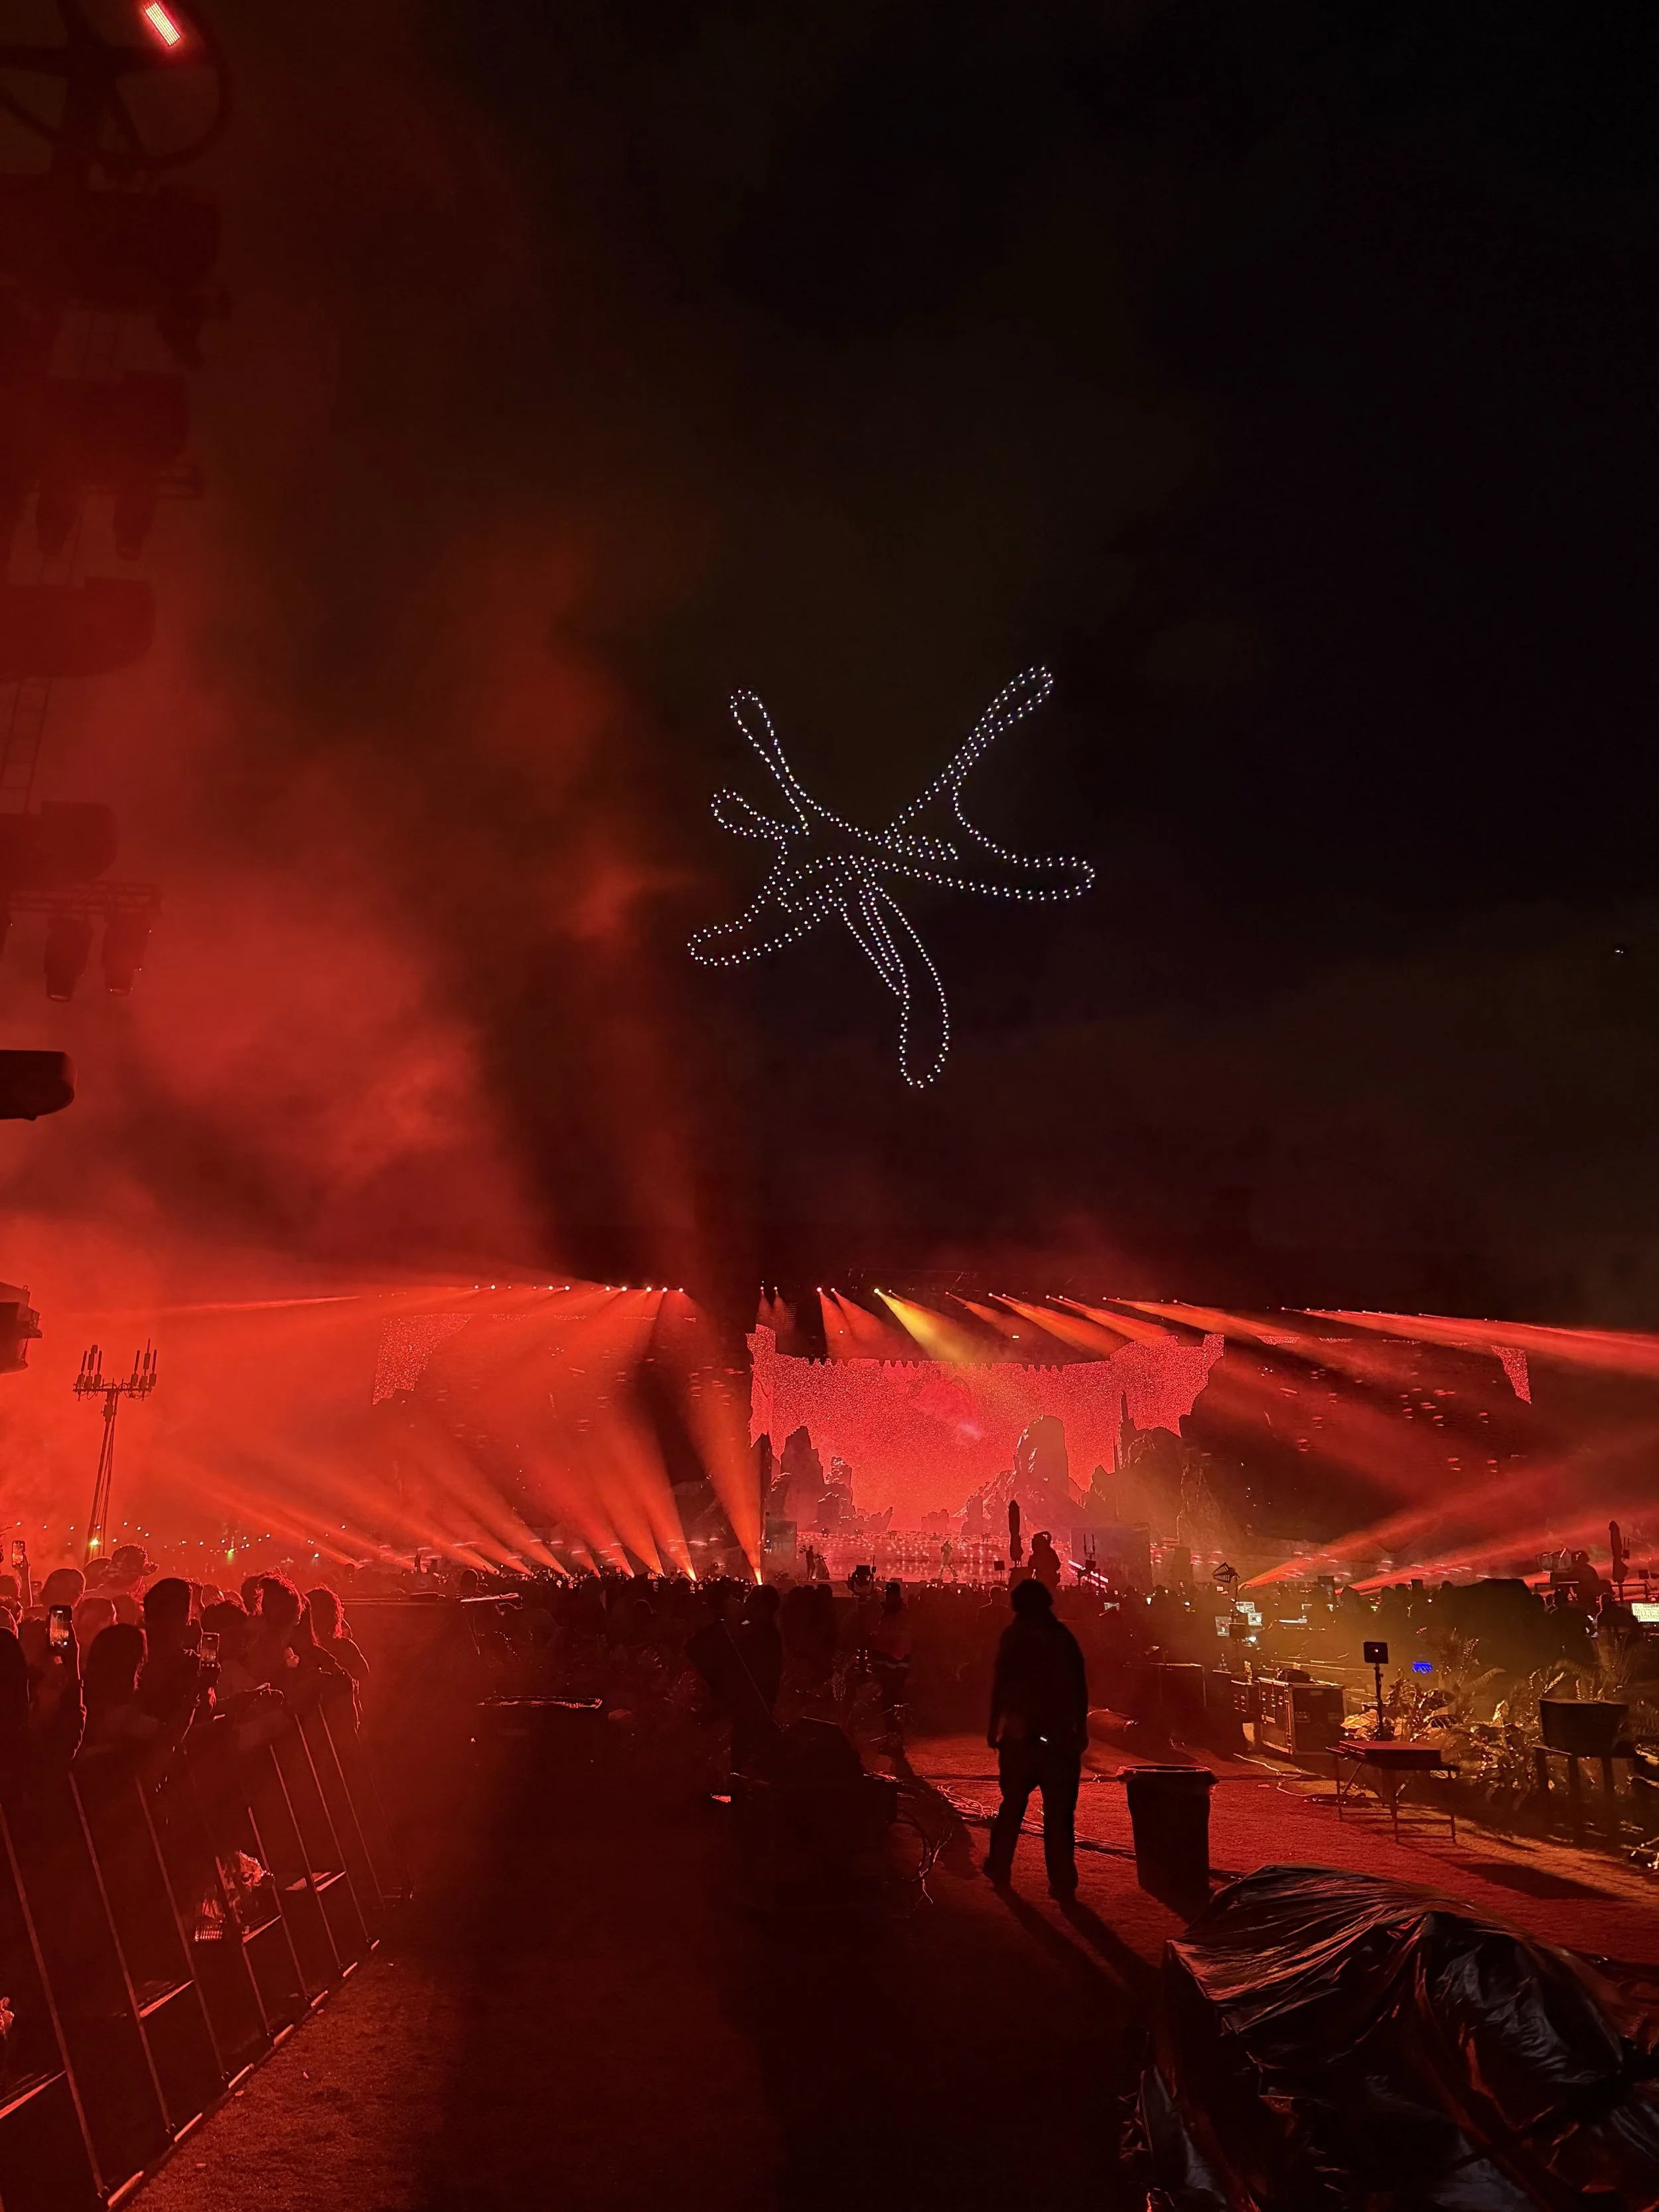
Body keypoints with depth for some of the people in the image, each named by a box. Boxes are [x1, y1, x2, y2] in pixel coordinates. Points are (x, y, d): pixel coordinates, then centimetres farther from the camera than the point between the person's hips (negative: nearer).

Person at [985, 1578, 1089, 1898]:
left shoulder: (1015, 1634, 0)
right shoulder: (1064, 1636, 7)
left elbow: (1000, 1681, -4)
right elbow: (1080, 1685, 6)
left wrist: (993, 1724, 1)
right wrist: (1081, 1727, 12)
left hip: (1021, 1731, -1)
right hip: (1061, 1733, 1)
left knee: (1013, 1802, 13)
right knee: (1060, 1810, 2)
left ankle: (999, 1866, 21)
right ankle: (1063, 1881, 0)